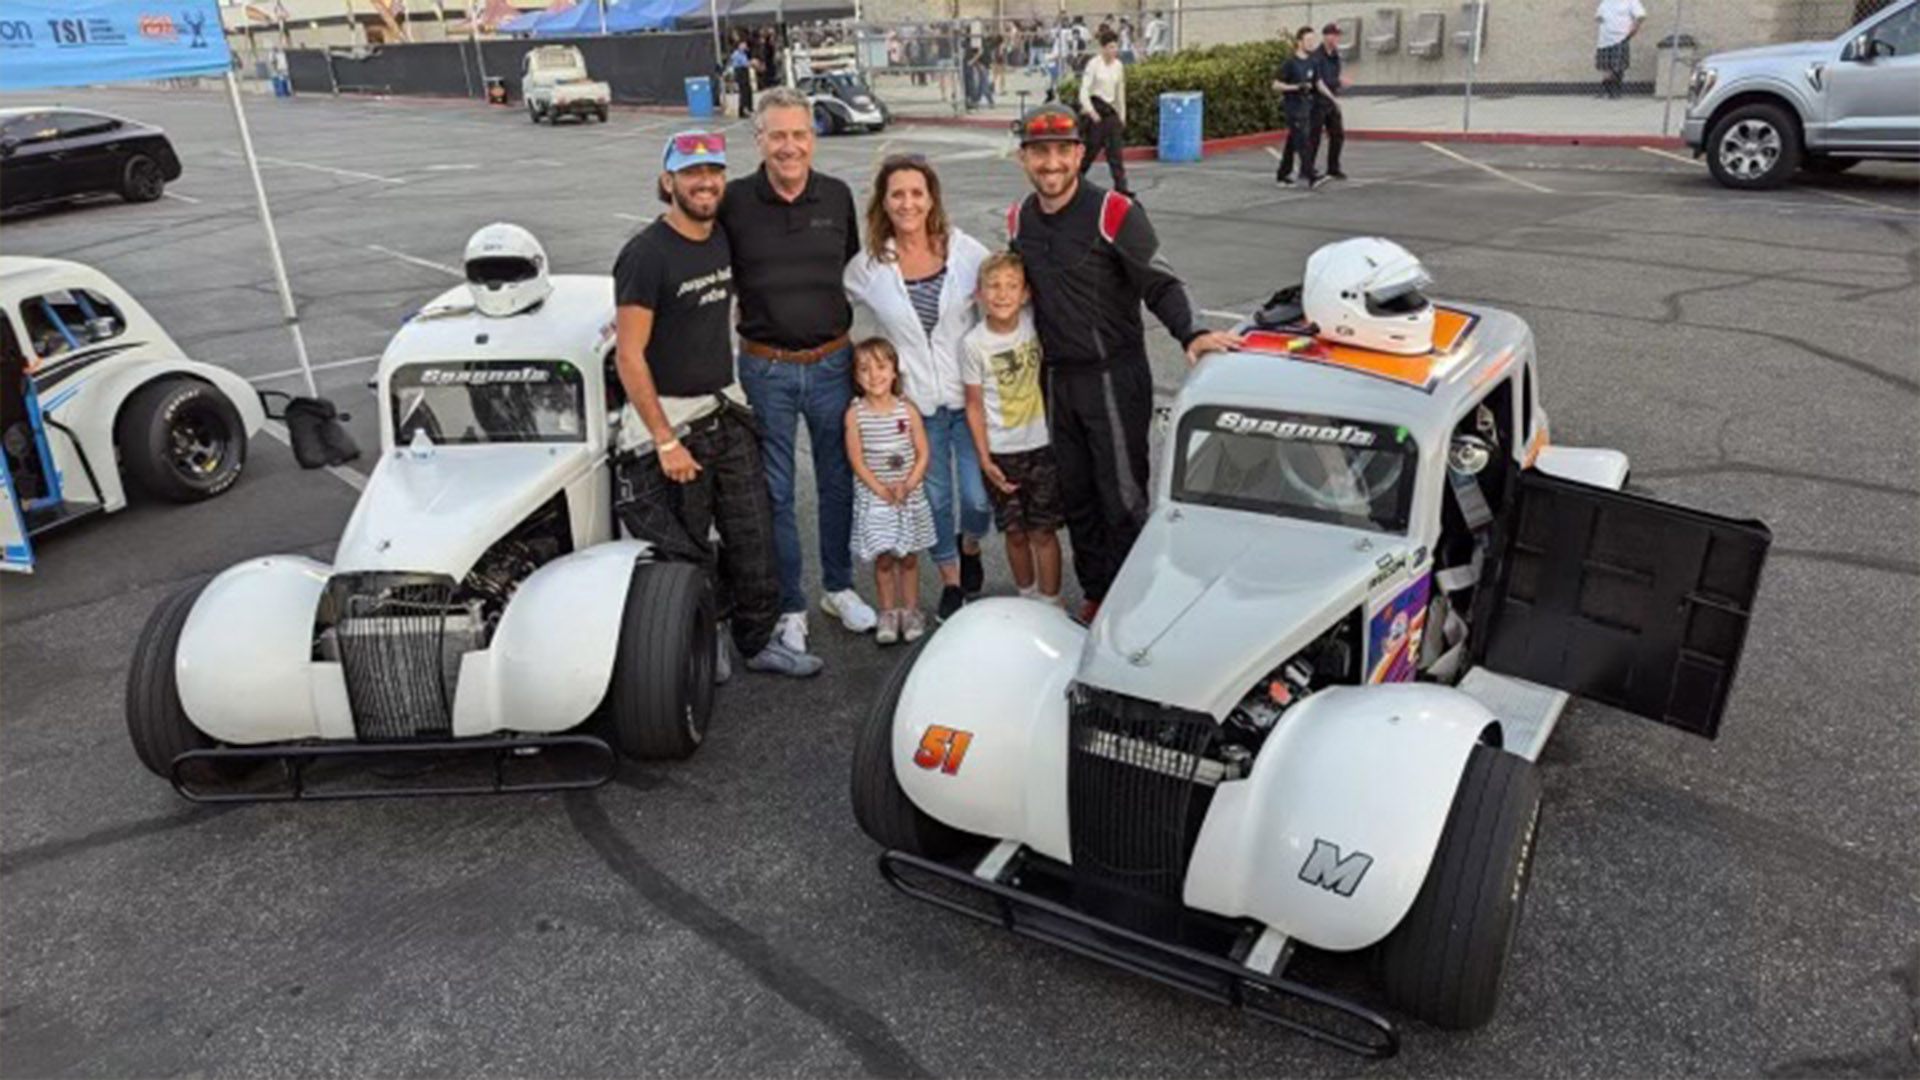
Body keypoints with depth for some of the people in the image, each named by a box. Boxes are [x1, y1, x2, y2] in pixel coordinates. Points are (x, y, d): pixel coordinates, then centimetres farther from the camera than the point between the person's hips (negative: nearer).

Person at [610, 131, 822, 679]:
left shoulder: (723, 239, 6)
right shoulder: (647, 254, -16)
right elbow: (629, 357, -17)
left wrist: (729, 395, 16)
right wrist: (665, 441, -19)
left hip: (727, 411, 7)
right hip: (670, 417, -7)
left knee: (753, 534, 11)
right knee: (686, 551, 6)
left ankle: (759, 642, 26)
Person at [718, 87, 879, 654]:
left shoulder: (838, 197, 2)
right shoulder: (734, 202, -6)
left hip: (831, 363, 2)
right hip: (765, 368, -2)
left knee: (839, 480, 13)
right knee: (775, 492, 7)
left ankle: (839, 586, 32)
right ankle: (788, 606, 21)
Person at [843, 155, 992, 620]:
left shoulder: (967, 251, -5)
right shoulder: (867, 266, -5)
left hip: (969, 395, -1)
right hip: (914, 403, 1)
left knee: (979, 497, -2)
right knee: (934, 498, 12)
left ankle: (970, 546, 34)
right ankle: (950, 580, 35)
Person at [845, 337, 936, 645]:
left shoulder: (907, 410, -5)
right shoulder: (855, 413, -7)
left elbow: (922, 453, -2)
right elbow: (856, 459, -8)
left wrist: (908, 484, -15)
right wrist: (880, 489, -14)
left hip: (910, 496, 1)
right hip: (873, 498, -1)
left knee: (909, 557, 10)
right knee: (883, 559, 3)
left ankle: (911, 610, 24)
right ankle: (888, 613, 17)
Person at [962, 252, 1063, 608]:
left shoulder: (1036, 323, -7)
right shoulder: (974, 343, -10)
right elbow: (974, 405, -4)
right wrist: (984, 459, -7)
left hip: (1042, 445, 1)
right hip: (1000, 452, 0)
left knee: (1043, 531, 3)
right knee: (1015, 533, 10)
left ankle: (1051, 604, 15)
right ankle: (1027, 597, 30)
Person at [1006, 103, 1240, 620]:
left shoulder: (1114, 212, -12)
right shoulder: (1019, 219, 7)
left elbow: (1161, 284, -15)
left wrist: (1190, 334, -30)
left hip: (1114, 377, -6)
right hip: (1056, 380, 6)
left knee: (1123, 498, -1)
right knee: (1075, 496, 14)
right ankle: (1095, 594, 28)